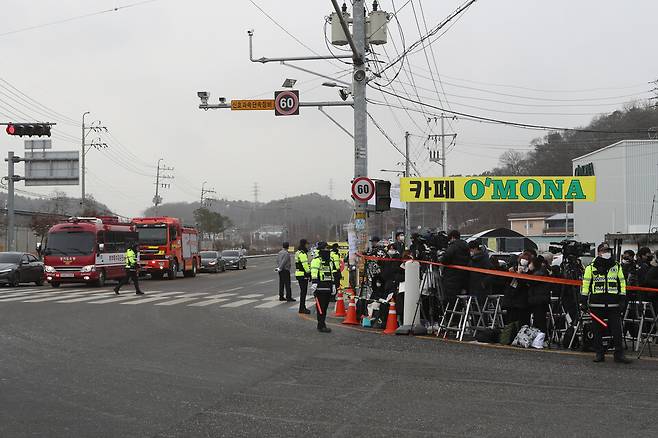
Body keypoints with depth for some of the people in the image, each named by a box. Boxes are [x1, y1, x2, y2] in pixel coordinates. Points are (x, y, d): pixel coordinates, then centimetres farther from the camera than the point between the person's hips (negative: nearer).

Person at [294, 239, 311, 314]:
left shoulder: (298, 252, 17)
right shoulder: (302, 253, -17)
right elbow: (305, 265, -20)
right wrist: (309, 273, -15)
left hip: (299, 274, 11)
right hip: (303, 274, -11)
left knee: (303, 291, 16)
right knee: (303, 291, -7)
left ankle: (303, 307, 22)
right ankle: (302, 308, -6)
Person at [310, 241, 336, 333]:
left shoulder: (329, 261, 21)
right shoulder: (316, 261, -7)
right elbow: (314, 273, -16)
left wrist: (333, 284, 28)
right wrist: (314, 283, -25)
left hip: (328, 288, 8)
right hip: (320, 288, -8)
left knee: (325, 307, 11)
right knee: (320, 308, -8)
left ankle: (322, 324, 18)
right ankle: (321, 326, -7)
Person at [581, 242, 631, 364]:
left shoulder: (617, 266, 10)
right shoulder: (591, 267, 4)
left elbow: (622, 282, 13)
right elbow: (586, 282, 4)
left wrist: (622, 298, 6)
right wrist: (584, 298, -1)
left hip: (613, 304, 1)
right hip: (596, 303, -1)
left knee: (617, 329, -2)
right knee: (597, 330, 3)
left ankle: (619, 354, 3)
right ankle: (599, 354, 12)